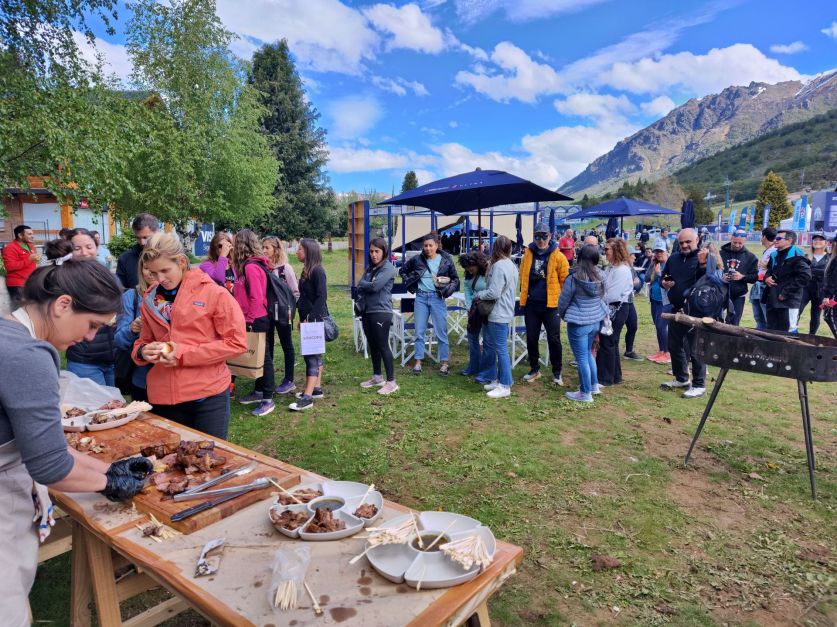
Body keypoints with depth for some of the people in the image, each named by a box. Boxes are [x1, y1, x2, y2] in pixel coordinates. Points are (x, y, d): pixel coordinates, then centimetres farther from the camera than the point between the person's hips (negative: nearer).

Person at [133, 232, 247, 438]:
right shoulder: (150, 299, 8)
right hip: (164, 398, 4)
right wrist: (143, 351, -5)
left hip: (208, 395, -4)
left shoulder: (213, 293, -6)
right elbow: (144, 340, 19)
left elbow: (236, 342, -10)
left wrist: (184, 354, -15)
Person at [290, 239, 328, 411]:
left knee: (311, 355, -10)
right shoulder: (306, 270, 13)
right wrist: (303, 318, 13)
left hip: (315, 320, -10)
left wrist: (310, 318, -21)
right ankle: (317, 389, 23)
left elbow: (321, 297, -20)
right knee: (314, 354, 14)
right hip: (308, 319, 10)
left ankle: (307, 397, -9)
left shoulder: (317, 271, -15)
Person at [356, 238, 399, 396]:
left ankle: (391, 381, 1)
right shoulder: (370, 268, 15)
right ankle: (377, 377, 27)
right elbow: (360, 286, 10)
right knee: (373, 346, 14)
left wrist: (363, 284, -1)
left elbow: (375, 286, -19)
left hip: (381, 312, -8)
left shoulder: (388, 268, -9)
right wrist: (360, 300, -9)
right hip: (366, 311, 8)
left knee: (382, 346, -6)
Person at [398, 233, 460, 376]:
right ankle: (418, 362, 14)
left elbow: (455, 279, 6)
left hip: (437, 298, -2)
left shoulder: (446, 260, -2)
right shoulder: (417, 259, 1)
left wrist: (447, 290, -10)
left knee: (441, 332, 2)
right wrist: (410, 284, 5)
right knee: (419, 332, 5)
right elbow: (402, 271, 16)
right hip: (421, 297, 2)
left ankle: (445, 363, 11)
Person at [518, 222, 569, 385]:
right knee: (531, 339, 10)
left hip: (551, 304, -3)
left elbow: (565, 280, -1)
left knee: (554, 339, 3)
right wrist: (523, 298, 11)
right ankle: (534, 369, 26)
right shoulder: (528, 254, 5)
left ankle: (557, 372, 17)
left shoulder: (558, 256, -5)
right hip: (531, 304, 3)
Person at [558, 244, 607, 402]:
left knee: (581, 358, 4)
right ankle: (594, 385, 34)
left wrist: (562, 315, 12)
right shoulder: (599, 277, -2)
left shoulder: (573, 278, -17)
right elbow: (600, 299, 9)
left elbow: (563, 301, -7)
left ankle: (586, 393, 14)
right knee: (588, 353, 24)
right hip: (595, 321, 6)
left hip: (578, 323, -6)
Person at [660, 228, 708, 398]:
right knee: (674, 346, 15)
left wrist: (702, 264, -37)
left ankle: (699, 385, 9)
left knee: (695, 349, -2)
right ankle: (681, 379, 31)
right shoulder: (674, 258, 9)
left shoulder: (705, 257, -9)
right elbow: (663, 278, 21)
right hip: (676, 310, 7)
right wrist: (663, 283, -1)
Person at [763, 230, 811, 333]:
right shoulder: (774, 255, 15)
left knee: (789, 332, -6)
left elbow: (805, 276, -19)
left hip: (789, 302, -8)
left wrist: (786, 293, -18)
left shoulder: (796, 257, -10)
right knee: (771, 331, 14)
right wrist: (766, 278, 4)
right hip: (772, 300, 8)